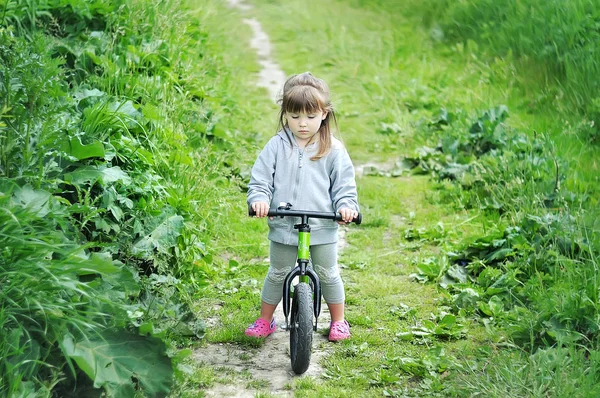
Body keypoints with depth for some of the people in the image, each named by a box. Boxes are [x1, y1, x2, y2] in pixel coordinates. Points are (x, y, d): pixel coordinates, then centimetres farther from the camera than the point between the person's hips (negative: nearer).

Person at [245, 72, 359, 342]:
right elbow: (260, 178, -1)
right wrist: (259, 198, -19)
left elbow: (344, 185, 1)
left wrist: (346, 205, -16)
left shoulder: (333, 149, -2)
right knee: (277, 275, 14)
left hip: (322, 228, -1)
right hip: (283, 227, 1)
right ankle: (265, 320, 31)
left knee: (328, 275, 11)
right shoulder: (277, 145, -1)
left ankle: (338, 320, 31)